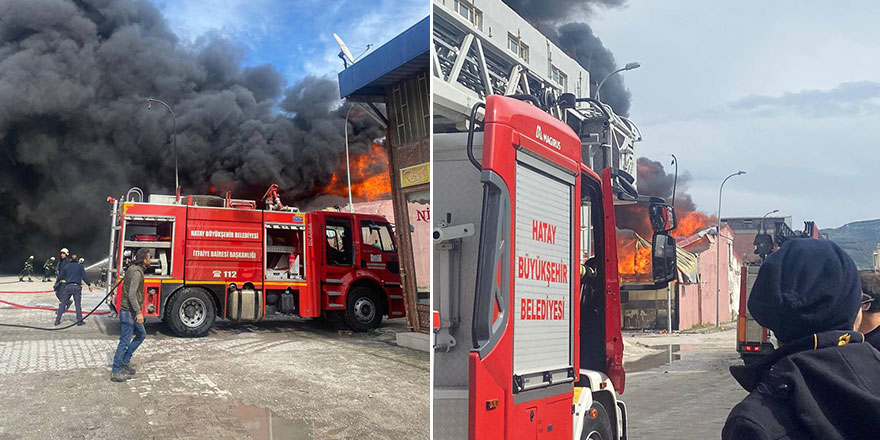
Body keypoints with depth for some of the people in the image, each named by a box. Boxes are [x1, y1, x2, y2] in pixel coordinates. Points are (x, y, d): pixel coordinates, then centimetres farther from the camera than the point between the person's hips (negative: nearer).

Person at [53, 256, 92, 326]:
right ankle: (79, 321, 1)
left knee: (62, 303, 8)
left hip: (68, 286, 2)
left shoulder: (67, 266, 8)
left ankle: (57, 320, 7)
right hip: (77, 287, -2)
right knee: (78, 304, 1)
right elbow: (84, 276, -5)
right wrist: (89, 285, -3)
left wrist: (56, 283, 31)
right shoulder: (80, 266, 1)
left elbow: (61, 276, 14)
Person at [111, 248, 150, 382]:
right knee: (125, 342, -4)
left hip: (130, 311, 10)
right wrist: (138, 312, -26)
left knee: (141, 335, 19)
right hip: (129, 312, -10)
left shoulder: (133, 269, 11)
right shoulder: (137, 272, -20)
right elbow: (132, 295, -26)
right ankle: (116, 372, 3)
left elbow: (125, 287, 22)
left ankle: (125, 361, 23)